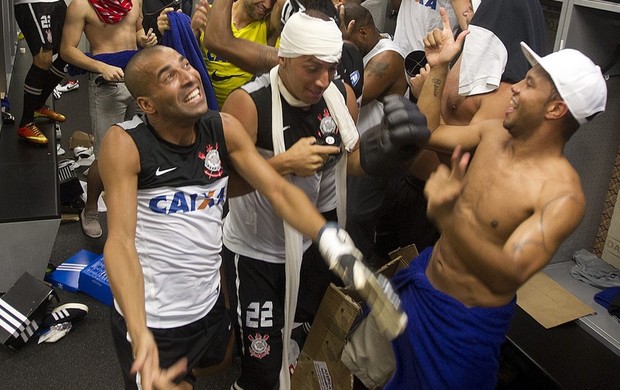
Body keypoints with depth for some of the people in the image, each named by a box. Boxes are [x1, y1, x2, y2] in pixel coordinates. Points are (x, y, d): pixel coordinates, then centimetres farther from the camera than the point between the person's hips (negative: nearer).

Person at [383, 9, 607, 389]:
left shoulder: (562, 196, -29)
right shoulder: (495, 132, -7)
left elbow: (511, 276, -38)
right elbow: (429, 133, 7)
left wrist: (450, 217, -54)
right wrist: (439, 67, -2)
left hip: (467, 319, -6)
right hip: (422, 281, 7)